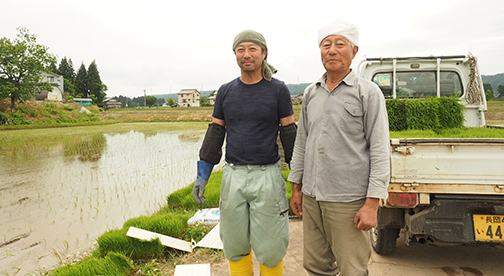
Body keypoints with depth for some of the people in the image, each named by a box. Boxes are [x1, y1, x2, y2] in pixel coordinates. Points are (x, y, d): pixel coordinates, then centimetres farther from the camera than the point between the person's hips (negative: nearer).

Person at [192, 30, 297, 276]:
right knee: (235, 246, 12)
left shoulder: (278, 90, -1)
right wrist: (202, 177, 6)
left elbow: (289, 134, 2)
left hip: (267, 176, -2)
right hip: (233, 176, 3)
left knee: (270, 248, 4)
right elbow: (215, 134, 9)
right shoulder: (225, 91, 6)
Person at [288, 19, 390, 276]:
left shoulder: (368, 93, -5)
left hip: (348, 201, -5)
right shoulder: (310, 93, 10)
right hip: (311, 197, 5)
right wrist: (296, 188, 14)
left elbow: (379, 151, -8)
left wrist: (372, 204, -13)